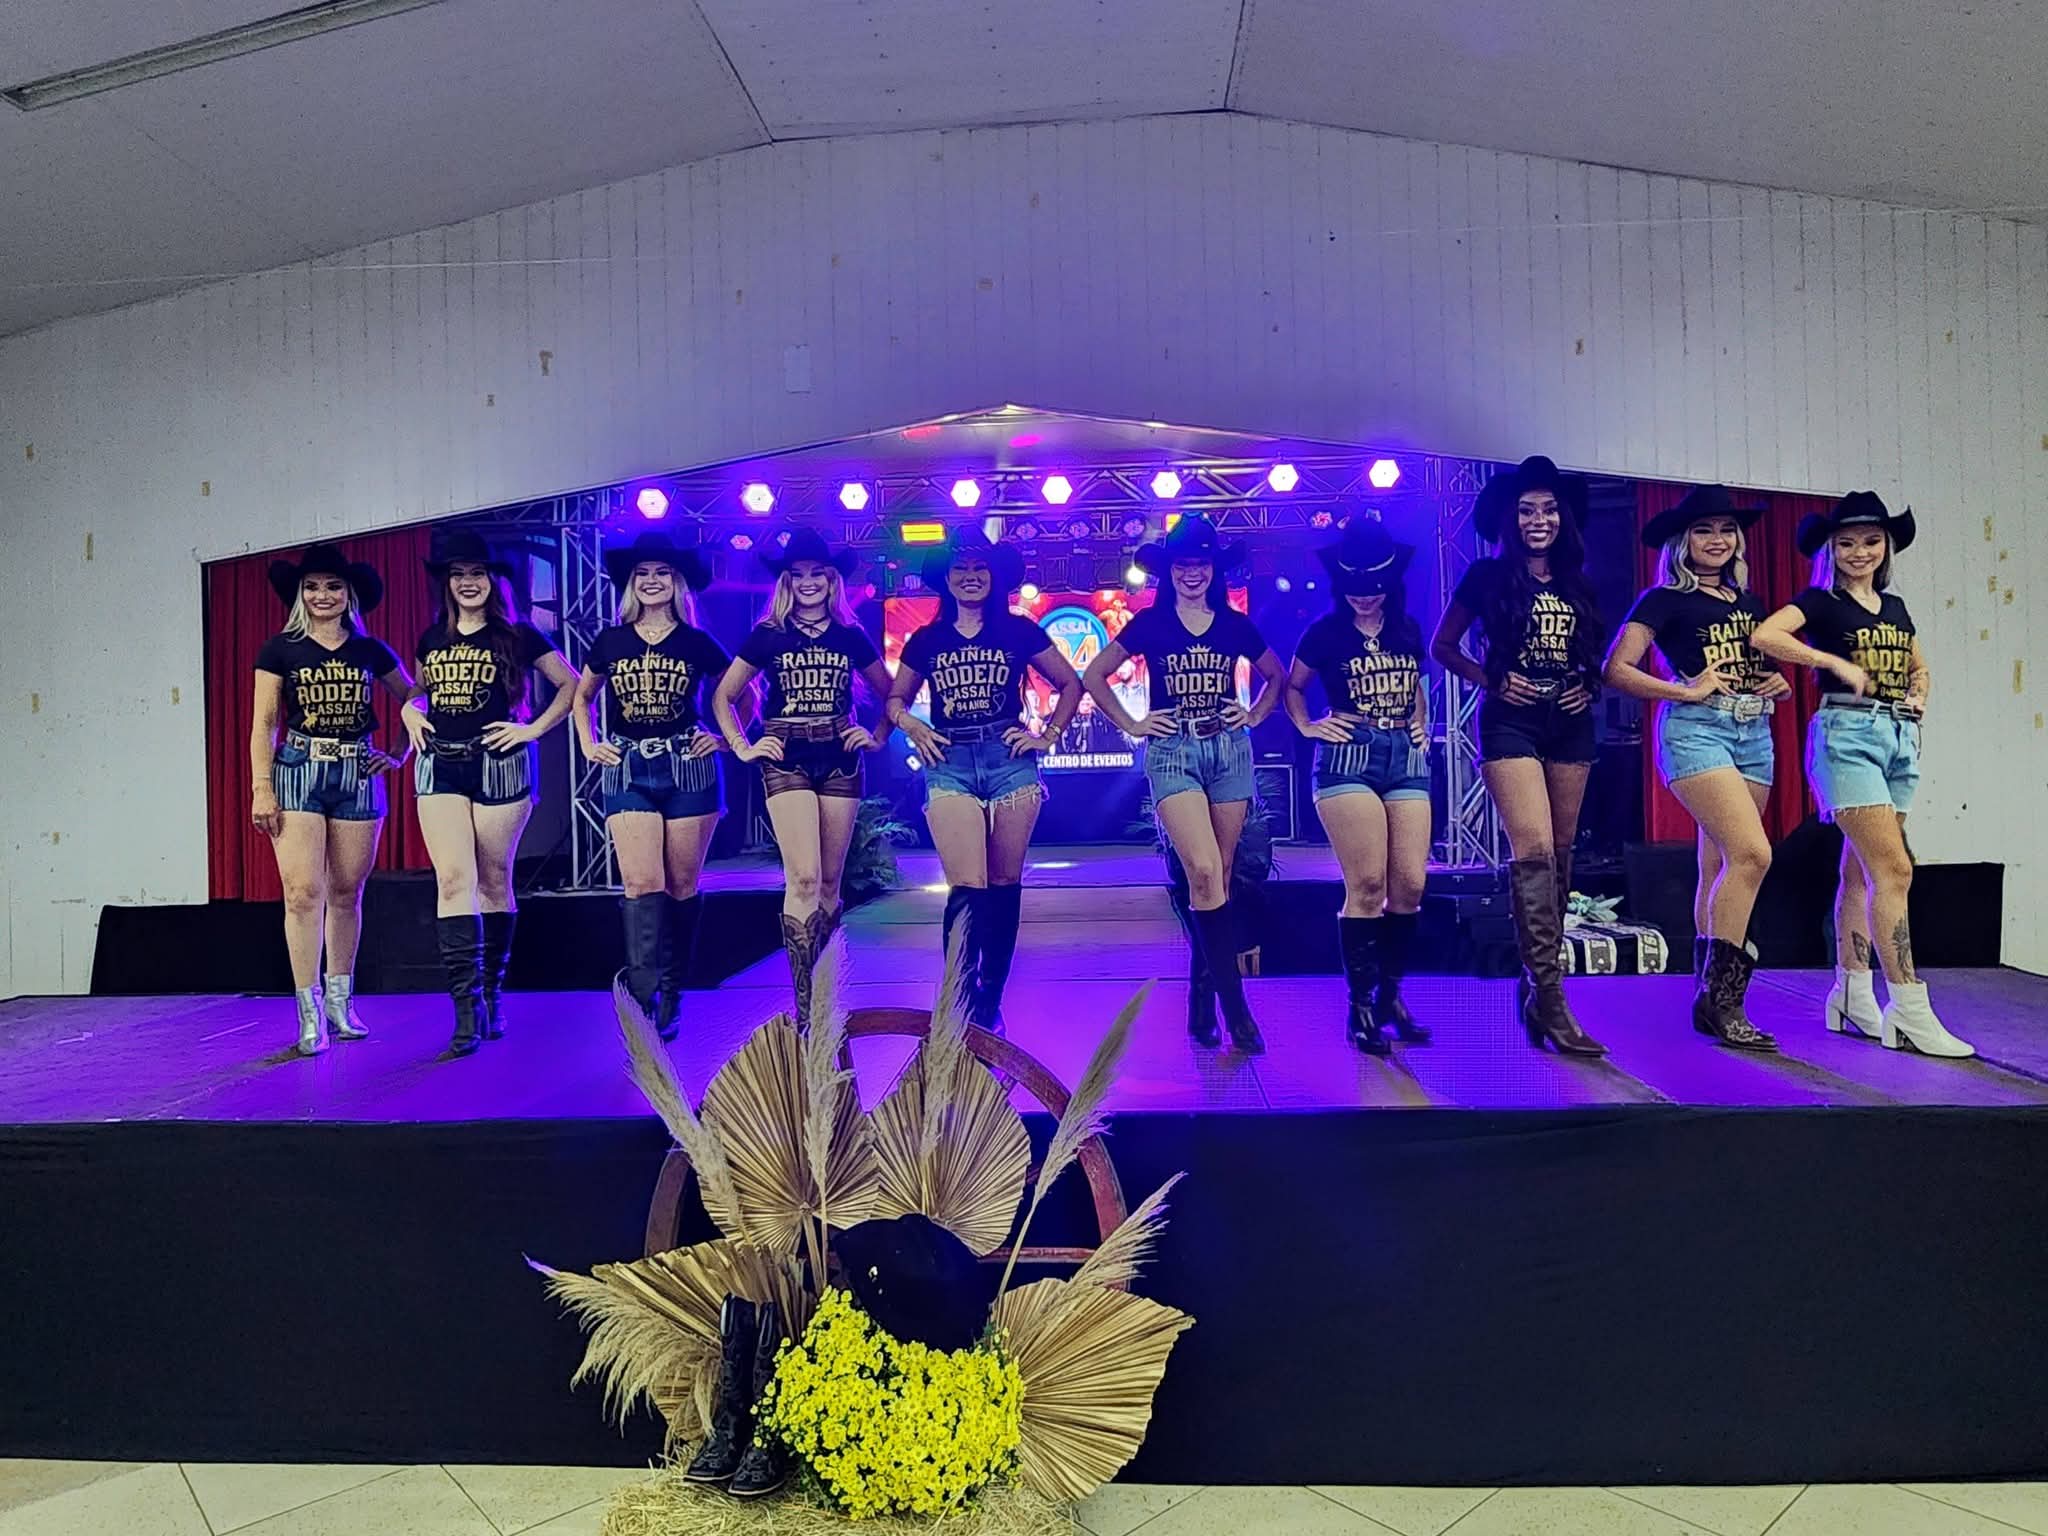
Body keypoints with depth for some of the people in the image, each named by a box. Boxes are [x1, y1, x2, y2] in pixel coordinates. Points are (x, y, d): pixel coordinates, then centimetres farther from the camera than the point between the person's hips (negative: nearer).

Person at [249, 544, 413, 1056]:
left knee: (346, 893, 7)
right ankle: (310, 1012, -4)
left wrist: (398, 752, 7)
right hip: (299, 770, -2)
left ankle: (340, 1000, 18)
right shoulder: (281, 649, 4)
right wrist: (261, 788, -6)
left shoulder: (371, 651, 9)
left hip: (358, 774, 2)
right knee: (303, 892, -9)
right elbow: (264, 724, 1)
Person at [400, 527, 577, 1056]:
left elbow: (570, 685, 5)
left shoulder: (517, 637, 1)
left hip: (499, 767, -3)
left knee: (493, 883, 5)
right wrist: (412, 715, 9)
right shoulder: (431, 640, 14)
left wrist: (534, 729, -4)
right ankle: (467, 1003, -12)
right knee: (454, 880, -9)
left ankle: (492, 995, 17)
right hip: (440, 766, 3)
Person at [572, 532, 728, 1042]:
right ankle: (645, 1000, -15)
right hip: (628, 770, 1)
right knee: (642, 883, -12)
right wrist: (588, 744, 10)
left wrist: (725, 738, 6)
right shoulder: (611, 641, 8)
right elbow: (581, 696, 23)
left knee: (682, 885, 4)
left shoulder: (697, 644, 4)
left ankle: (671, 993, 16)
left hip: (687, 767, 0)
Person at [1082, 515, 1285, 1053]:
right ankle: (1234, 1004, -13)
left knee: (1218, 878, 4)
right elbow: (1094, 676, 8)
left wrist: (1253, 715, 8)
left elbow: (1275, 678, 23)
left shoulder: (1236, 625, 9)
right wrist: (1130, 725, 2)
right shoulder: (1149, 624, 3)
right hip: (1172, 752, -3)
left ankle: (1202, 999, 17)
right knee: (1203, 872, -18)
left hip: (1230, 751, 3)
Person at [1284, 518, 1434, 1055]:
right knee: (1367, 885, -11)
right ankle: (1361, 1005, -1)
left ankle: (1391, 996, 14)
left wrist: (1420, 726, 14)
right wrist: (1308, 727, 2)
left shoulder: (1407, 630, 13)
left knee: (1410, 885, -2)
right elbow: (1292, 687, 16)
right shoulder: (1326, 633, 2)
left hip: (1407, 760, 4)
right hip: (1349, 759, -4)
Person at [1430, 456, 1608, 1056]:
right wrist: (1493, 680, -7)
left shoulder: (1577, 584, 13)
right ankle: (1549, 997, -18)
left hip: (1570, 725, 5)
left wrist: (1586, 686, 6)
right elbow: (1442, 647, 5)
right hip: (1510, 721, -5)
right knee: (1534, 848, -18)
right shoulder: (1487, 577, 1)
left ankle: (1537, 983, 19)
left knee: (1560, 854, 7)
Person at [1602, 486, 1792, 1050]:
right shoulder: (1666, 600, 0)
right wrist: (1687, 690, -14)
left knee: (1720, 867, 7)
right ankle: (1719, 998, -11)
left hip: (1753, 733, 7)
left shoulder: (1748, 601, 19)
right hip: (1695, 729, -7)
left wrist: (1778, 684, 8)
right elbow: (1616, 670, -9)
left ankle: (1710, 996, 14)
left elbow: (1764, 666, 30)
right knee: (1751, 854, -19)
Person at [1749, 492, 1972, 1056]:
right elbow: (1764, 635, -20)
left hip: (1900, 738, 7)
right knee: (1894, 869, -13)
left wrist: (1918, 700, 8)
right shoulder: (1819, 602, -2)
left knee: (1861, 870, 10)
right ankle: (1909, 1012, -11)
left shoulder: (1894, 605, 18)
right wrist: (1839, 664, -17)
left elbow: (1920, 668, 30)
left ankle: (1851, 997, 17)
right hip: (1847, 734, -7)